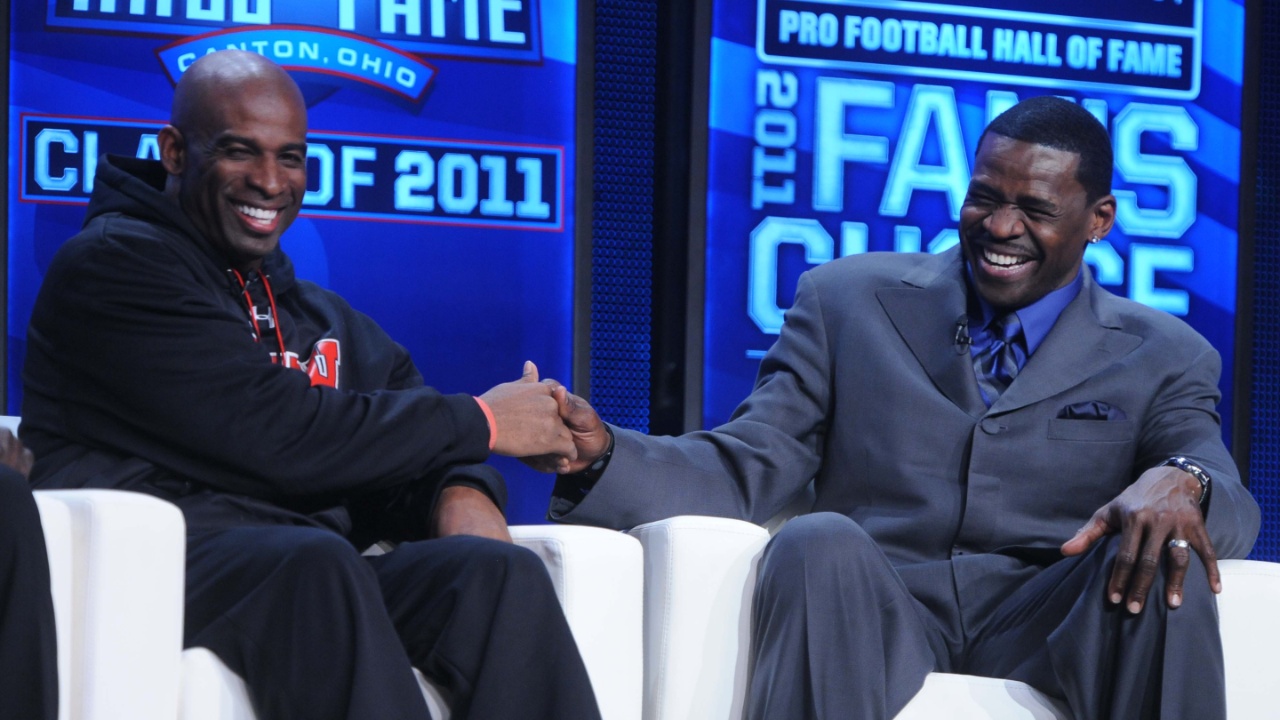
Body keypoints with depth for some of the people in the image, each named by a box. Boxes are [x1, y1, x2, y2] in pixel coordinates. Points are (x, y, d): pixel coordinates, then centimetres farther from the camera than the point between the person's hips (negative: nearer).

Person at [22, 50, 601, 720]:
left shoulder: (320, 316, 27)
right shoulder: (112, 262, 1)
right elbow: (278, 433, -9)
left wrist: (460, 490, -6)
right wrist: (480, 422, 0)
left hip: (309, 576, 7)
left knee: (502, 572, -21)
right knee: (316, 561, -37)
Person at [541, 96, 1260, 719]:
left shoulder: (1162, 358, 14)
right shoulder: (848, 301, 14)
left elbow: (1235, 512, 0)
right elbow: (743, 471, 8)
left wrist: (1181, 482, -26)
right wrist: (600, 452, -13)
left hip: (1041, 626, 0)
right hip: (875, 615, 0)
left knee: (1166, 562, -30)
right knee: (819, 541, -33)